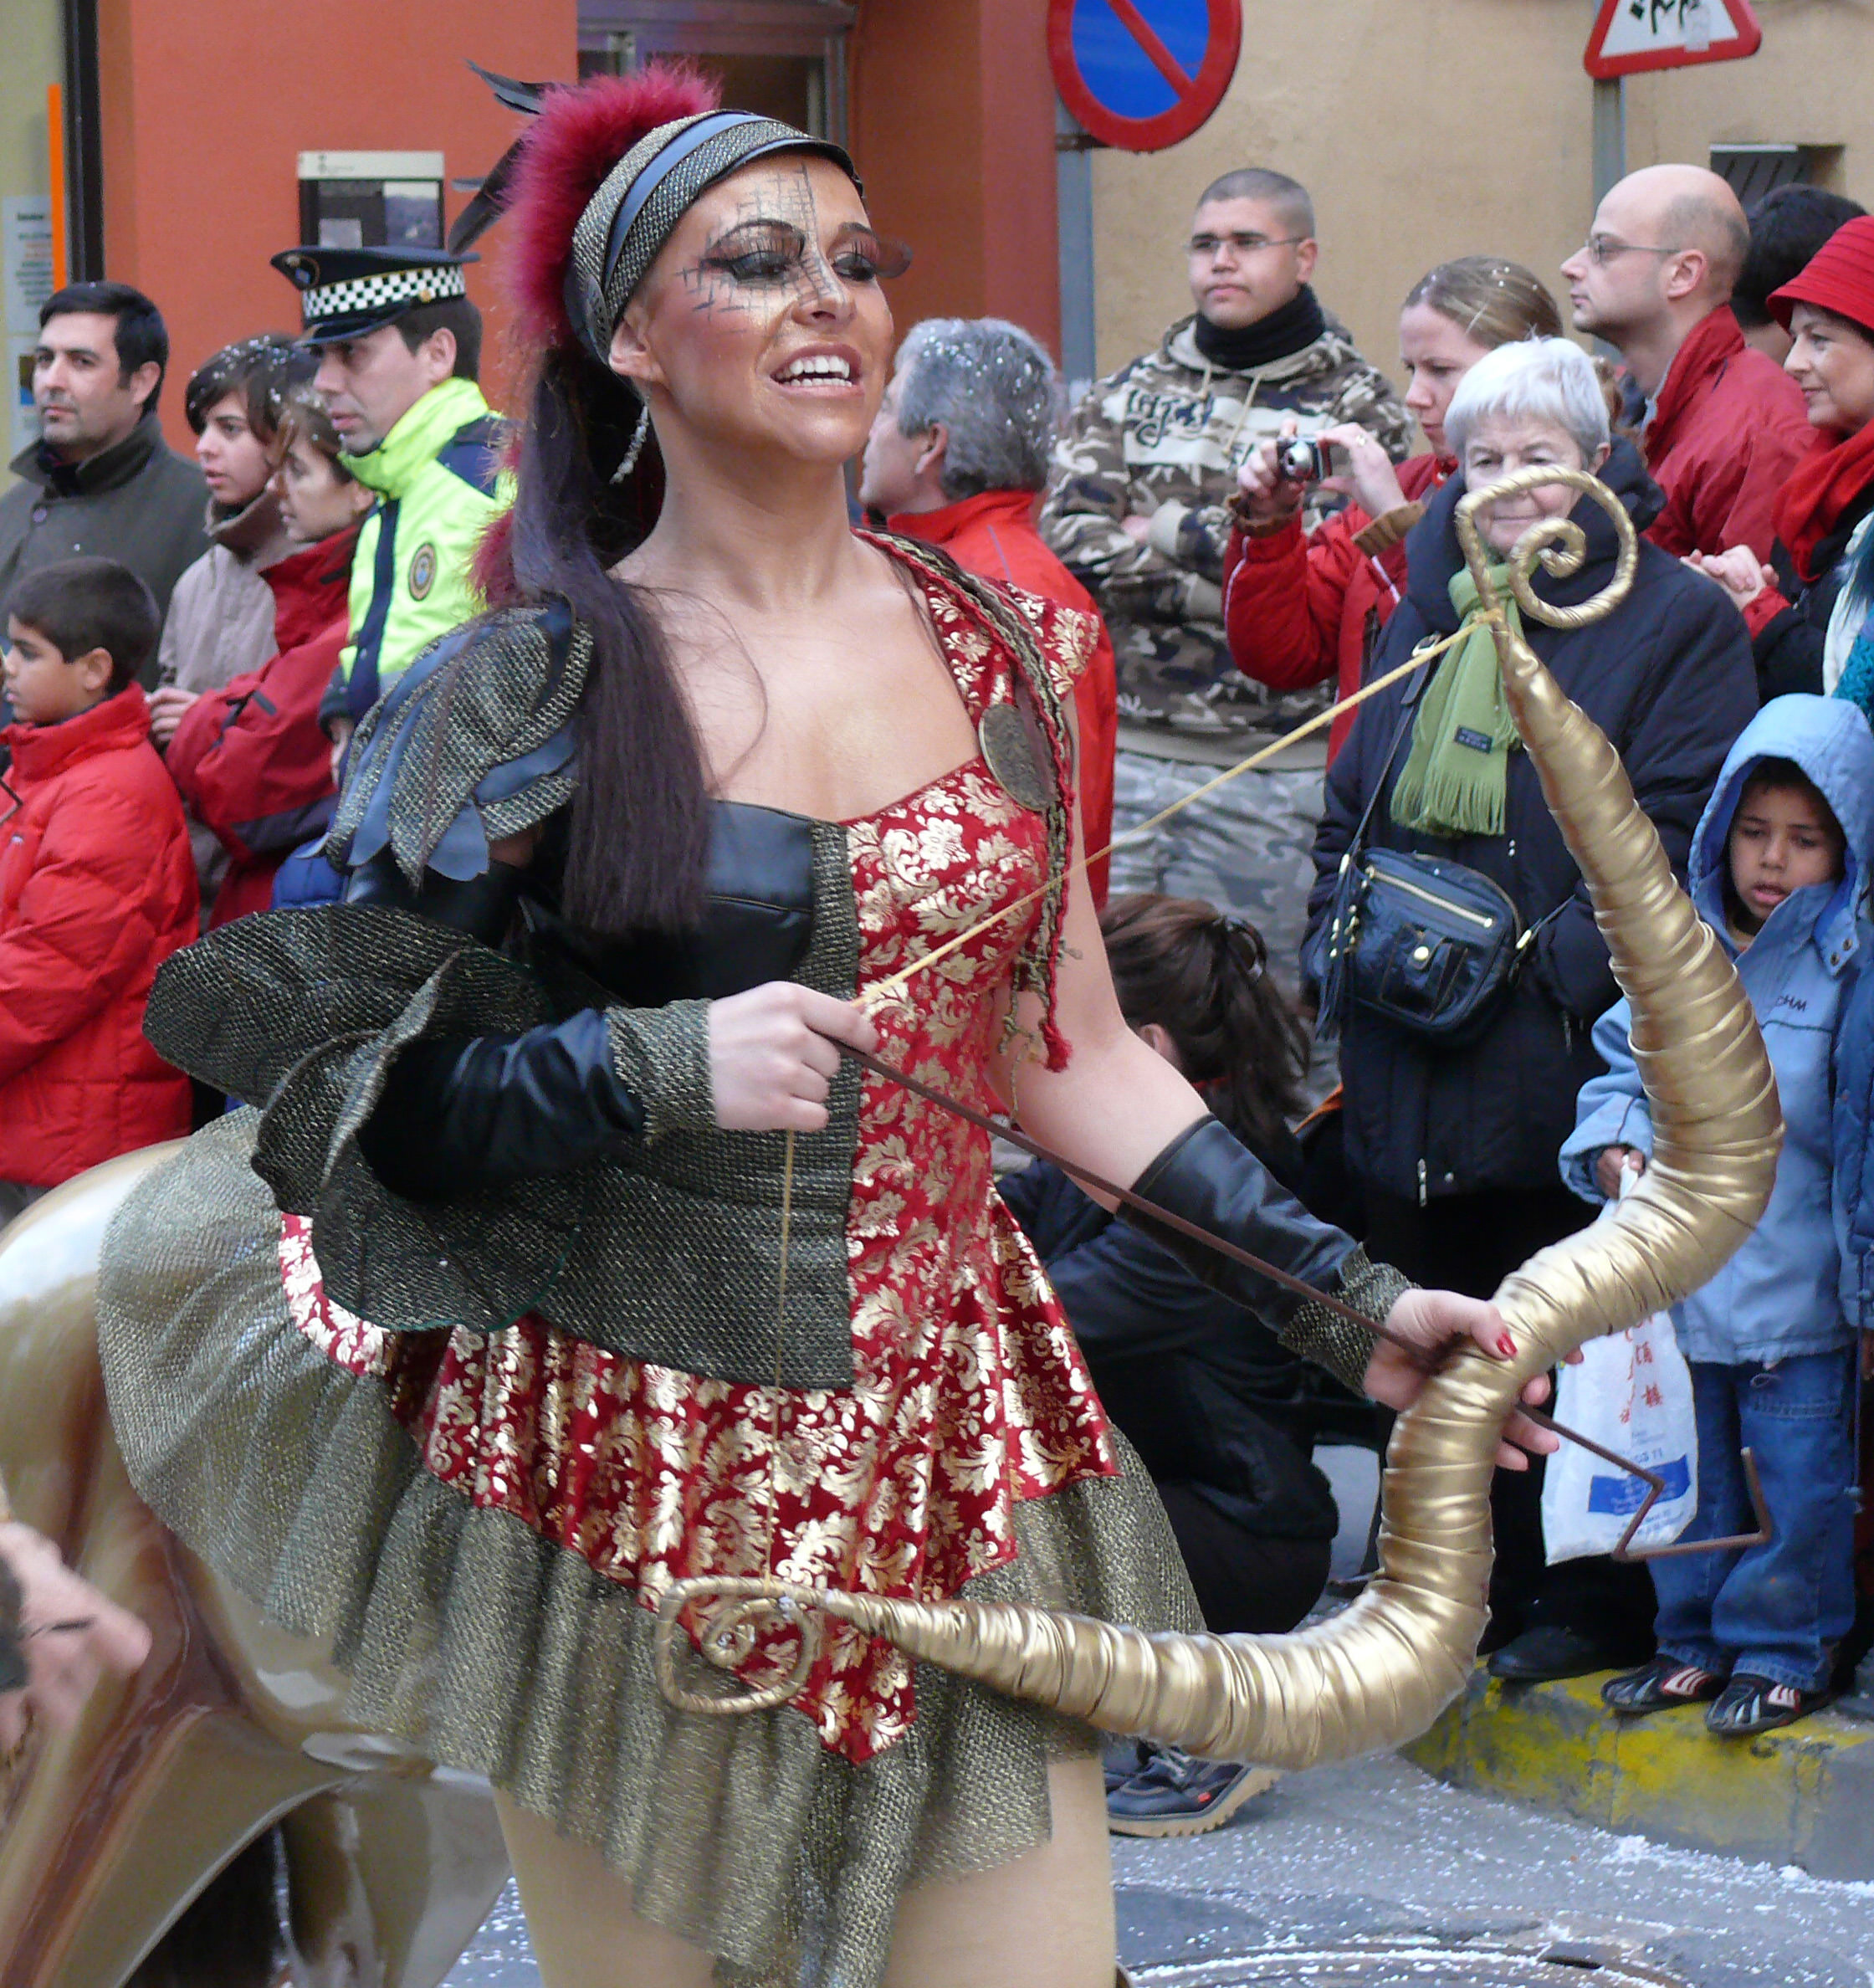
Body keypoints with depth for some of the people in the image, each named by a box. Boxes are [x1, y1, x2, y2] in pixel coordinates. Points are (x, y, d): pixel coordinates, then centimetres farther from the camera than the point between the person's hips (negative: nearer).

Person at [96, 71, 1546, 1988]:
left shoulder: (998, 652, 7)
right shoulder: (525, 695, -4)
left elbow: (1074, 1059, 12)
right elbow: (362, 1095, -7)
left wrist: (1352, 1302, 7)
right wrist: (659, 1067, -22)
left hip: (954, 1434, 3)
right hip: (623, 1455, -3)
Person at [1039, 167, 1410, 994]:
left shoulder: (1355, 407, 3)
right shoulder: (1131, 392, 13)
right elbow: (1067, 539, -2)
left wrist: (1163, 532, -7)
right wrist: (1224, 566, -11)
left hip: (1273, 772, -3)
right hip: (1121, 749, 3)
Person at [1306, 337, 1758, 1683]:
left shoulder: (1674, 621, -2)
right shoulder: (1429, 613, 18)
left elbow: (1675, 830, -10)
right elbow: (1351, 802, 24)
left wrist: (1564, 955, -18)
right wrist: (1339, 930, 8)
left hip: (1570, 1052, -6)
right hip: (1413, 1054, 6)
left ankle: (1588, 1603, 7)